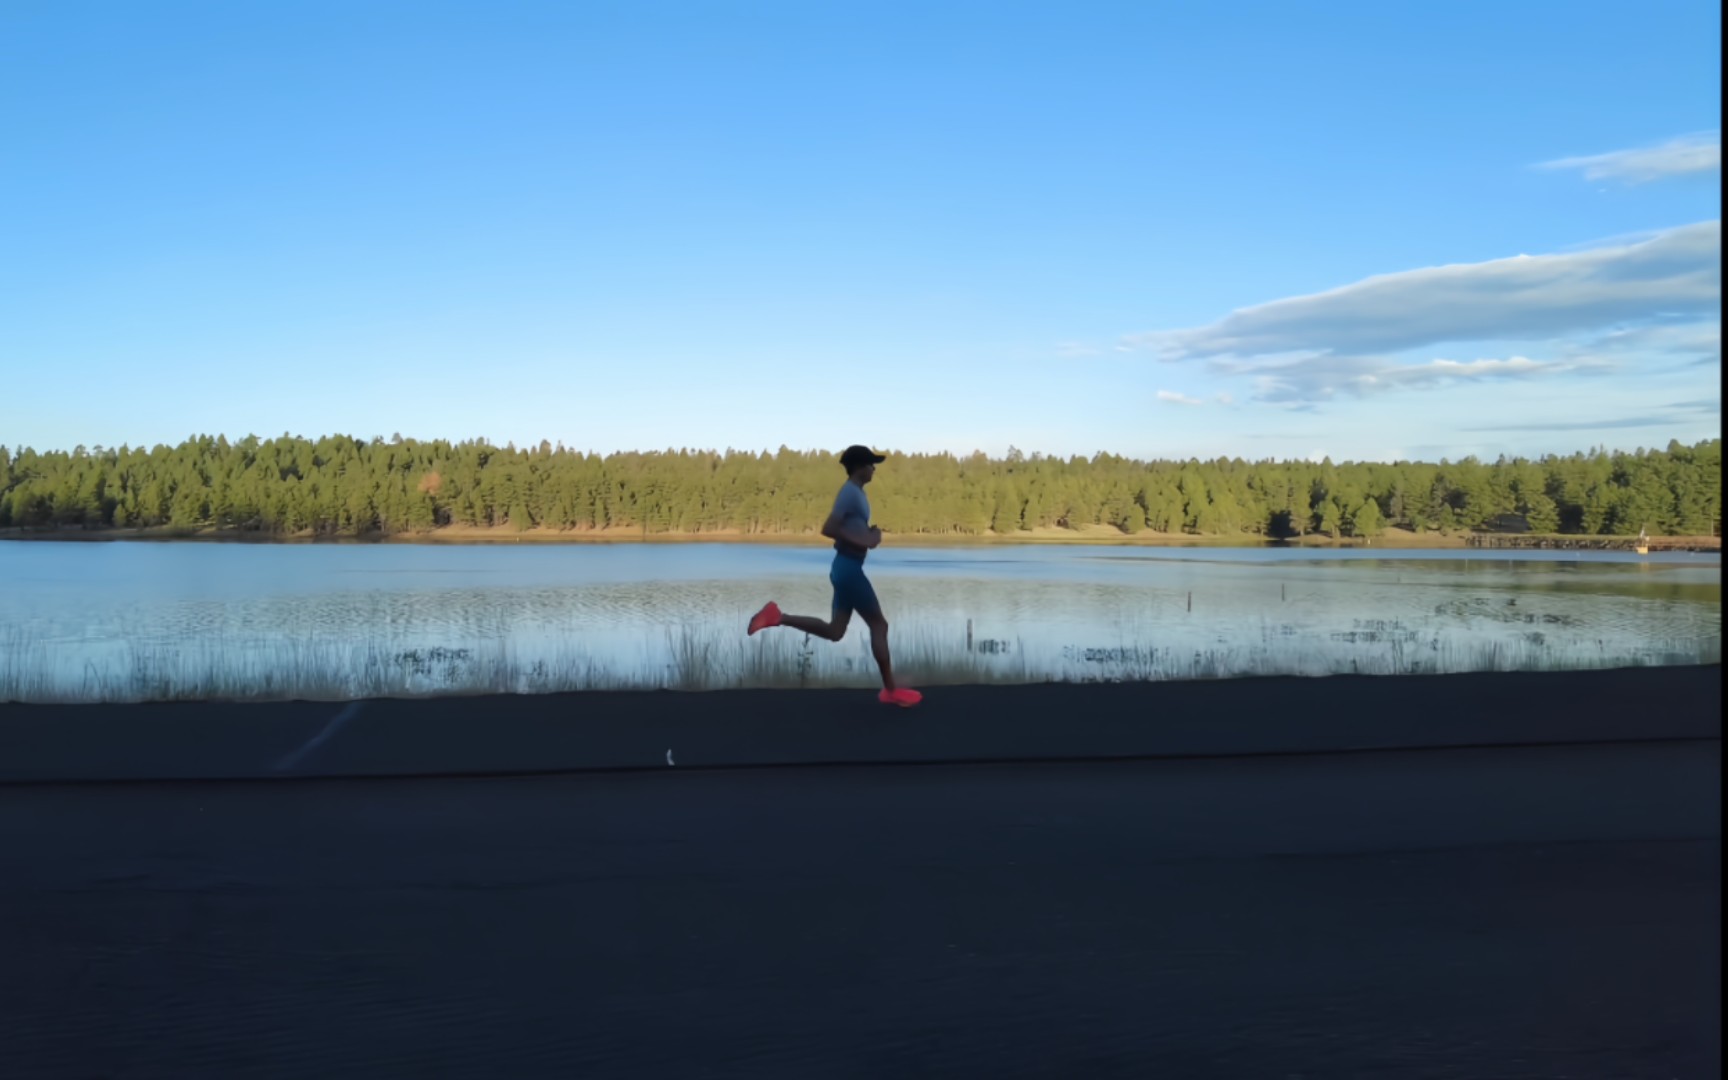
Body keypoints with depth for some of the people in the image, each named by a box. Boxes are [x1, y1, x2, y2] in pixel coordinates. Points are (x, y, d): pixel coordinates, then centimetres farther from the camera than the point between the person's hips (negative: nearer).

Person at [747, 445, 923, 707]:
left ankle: (777, 616, 9)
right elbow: (828, 528, -24)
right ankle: (891, 691, 8)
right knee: (879, 625, 0)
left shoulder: (857, 492, 15)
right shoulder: (850, 493, -16)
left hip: (846, 568, 10)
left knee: (834, 631, 12)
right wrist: (864, 541, -21)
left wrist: (870, 534, 8)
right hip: (849, 568, -10)